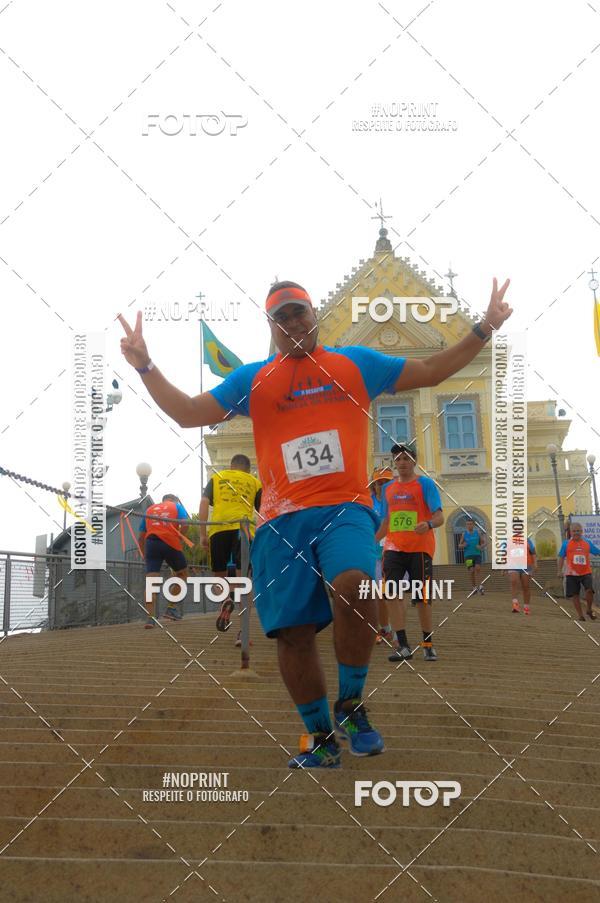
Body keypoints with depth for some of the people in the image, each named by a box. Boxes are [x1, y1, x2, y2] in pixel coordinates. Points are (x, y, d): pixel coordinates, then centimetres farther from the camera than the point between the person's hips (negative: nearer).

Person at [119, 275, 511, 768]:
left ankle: (351, 705, -8)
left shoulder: (355, 363, 15)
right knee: (293, 633, -2)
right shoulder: (251, 380, 16)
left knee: (352, 585, -31)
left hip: (345, 508, -2)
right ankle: (321, 737, 18)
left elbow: (431, 371, 18)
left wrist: (483, 329, 11)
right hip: (281, 521, 2)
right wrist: (145, 366, 1)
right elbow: (188, 413, 11)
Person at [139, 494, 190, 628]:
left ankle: (150, 618, -14)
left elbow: (141, 537, 24)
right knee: (182, 574, 20)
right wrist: (178, 539, 8)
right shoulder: (177, 506, 20)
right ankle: (172, 607, 13)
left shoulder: (149, 509, 28)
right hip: (170, 543, -2)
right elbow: (185, 525, 0)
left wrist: (145, 555, 30)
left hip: (151, 543, 2)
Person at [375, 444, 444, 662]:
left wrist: (428, 524, -32)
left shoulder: (425, 484, -1)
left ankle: (428, 646, 15)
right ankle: (403, 646, -7)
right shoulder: (388, 488, 14)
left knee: (422, 599, 0)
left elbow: (439, 516, -10)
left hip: (420, 548, -4)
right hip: (394, 548, 4)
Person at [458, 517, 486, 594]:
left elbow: (483, 542, 11)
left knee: (478, 569, -18)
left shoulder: (477, 533, 5)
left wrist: (480, 546, -10)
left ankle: (477, 587, -13)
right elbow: (459, 546, 9)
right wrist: (463, 545, -13)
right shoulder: (464, 534, 4)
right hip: (468, 555, 0)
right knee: (472, 571, -5)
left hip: (477, 554, 0)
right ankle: (474, 587, 11)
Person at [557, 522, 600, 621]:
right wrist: (559, 571, -2)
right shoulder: (566, 544, 2)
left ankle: (589, 610, 7)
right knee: (575, 595, 3)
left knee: (589, 590, -18)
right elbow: (561, 558, 5)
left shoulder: (587, 543, 6)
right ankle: (580, 615, 16)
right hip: (572, 574, 0)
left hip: (586, 573, 0)